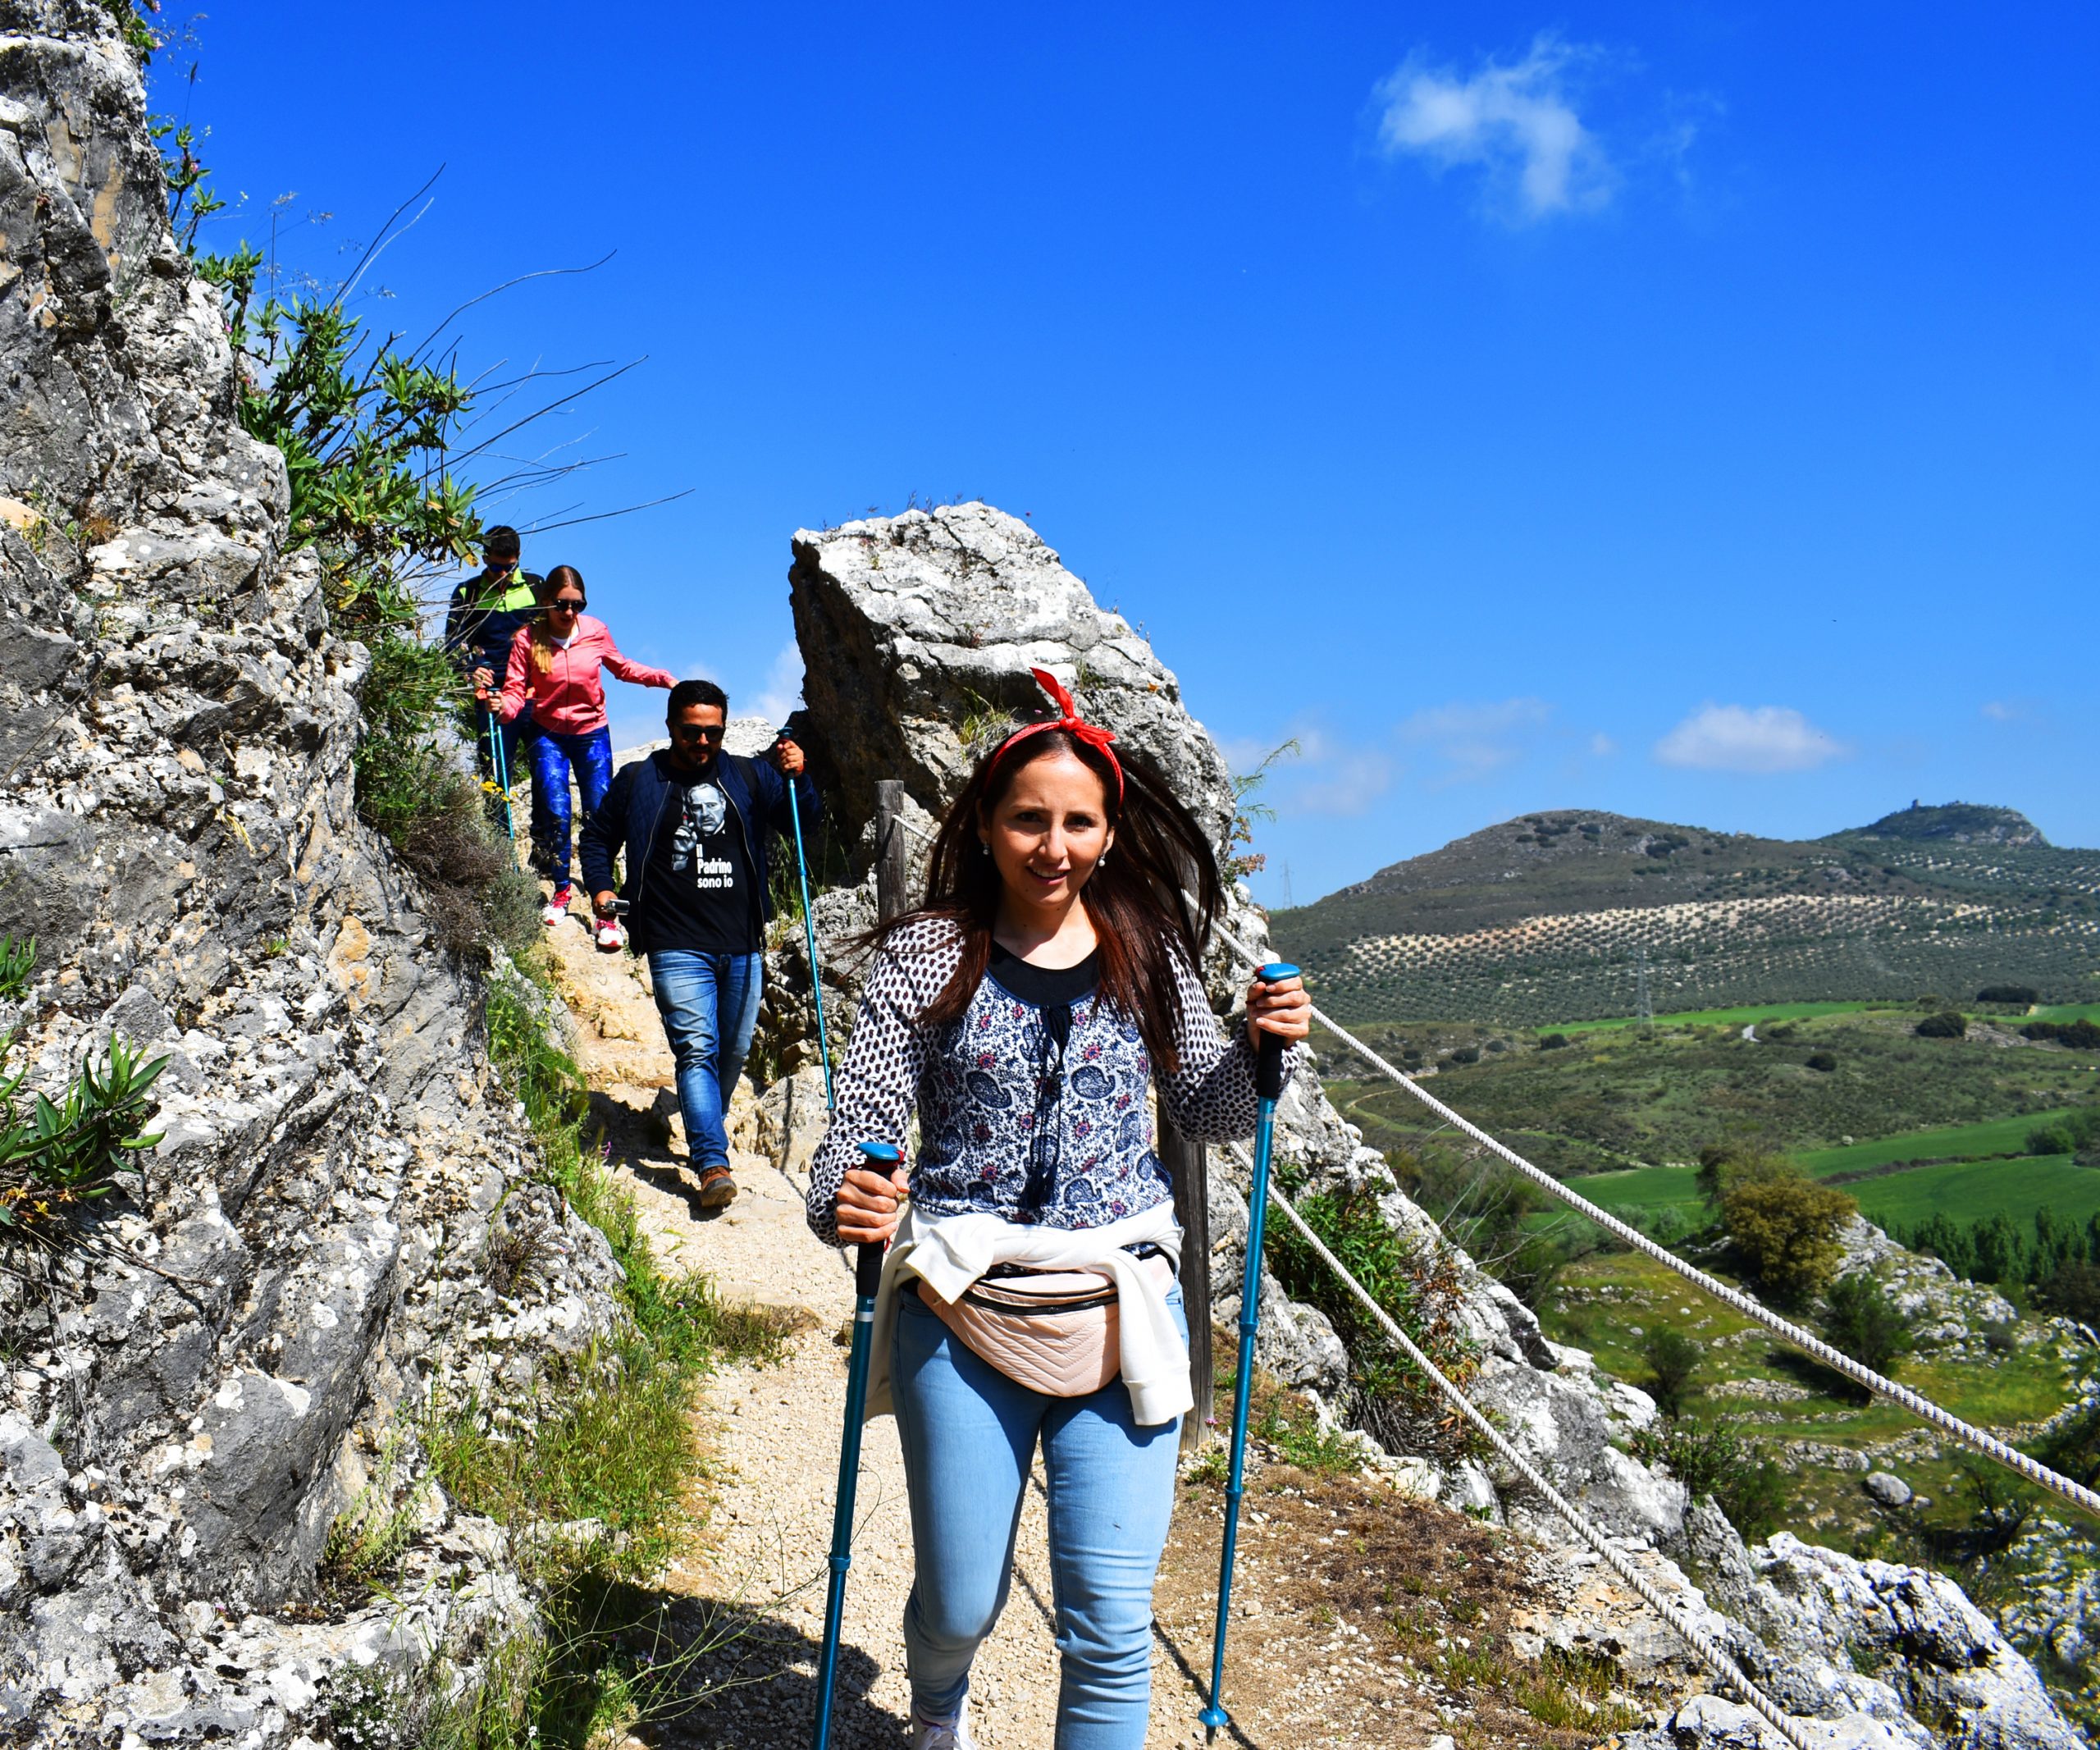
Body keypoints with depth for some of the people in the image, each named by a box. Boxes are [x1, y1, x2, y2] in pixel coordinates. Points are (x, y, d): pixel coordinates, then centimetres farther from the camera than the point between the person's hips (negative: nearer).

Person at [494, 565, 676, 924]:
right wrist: (505, 707, -36)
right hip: (549, 736, -1)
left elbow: (623, 667, 12)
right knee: (556, 814, -11)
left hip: (593, 735, 1)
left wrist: (662, 678, 1)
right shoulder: (527, 639, -11)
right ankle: (562, 891, 13)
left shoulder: (596, 631, -6)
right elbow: (515, 689, -14)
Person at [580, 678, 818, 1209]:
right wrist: (601, 890, 3)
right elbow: (597, 835, 17)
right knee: (696, 1049, -14)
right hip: (677, 946, -3)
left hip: (742, 945, 3)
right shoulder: (638, 782, 6)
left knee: (733, 1050, 12)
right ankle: (713, 1164, -20)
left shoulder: (748, 777, 10)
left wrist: (796, 778, -9)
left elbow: (803, 823, 8)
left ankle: (704, 1135, 33)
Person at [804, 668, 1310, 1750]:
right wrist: (845, 1203, -29)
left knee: (1110, 1624, -1)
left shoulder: (1147, 954, 3)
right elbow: (863, 1118, -7)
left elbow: (1206, 1113, 13)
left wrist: (1262, 1048, -7)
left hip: (1122, 1307, 1)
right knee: (960, 1607, 13)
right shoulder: (928, 954, -4)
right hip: (965, 1308, -1)